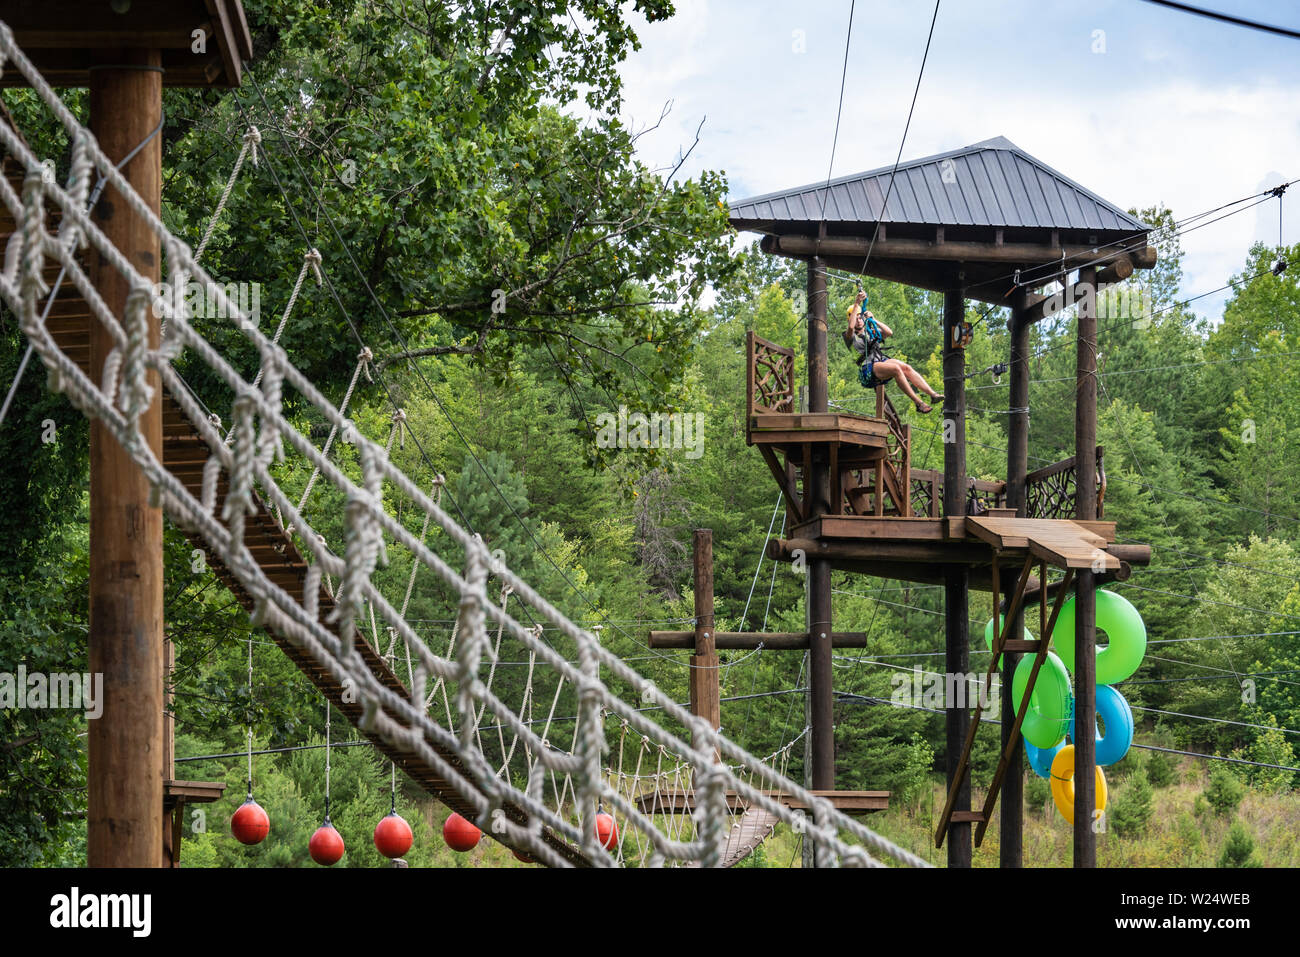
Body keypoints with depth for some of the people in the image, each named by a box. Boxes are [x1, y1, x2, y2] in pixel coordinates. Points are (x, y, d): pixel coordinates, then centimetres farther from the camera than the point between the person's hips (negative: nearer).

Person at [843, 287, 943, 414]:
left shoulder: (871, 331, 28)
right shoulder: (850, 336, 10)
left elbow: (889, 332, 14)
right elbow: (851, 326, -14)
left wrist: (873, 319, 9)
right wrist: (856, 303, -13)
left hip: (882, 361, 6)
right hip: (867, 369, -6)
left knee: (906, 368, -22)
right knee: (896, 368, -31)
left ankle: (933, 394, -31)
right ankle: (919, 403, -37)